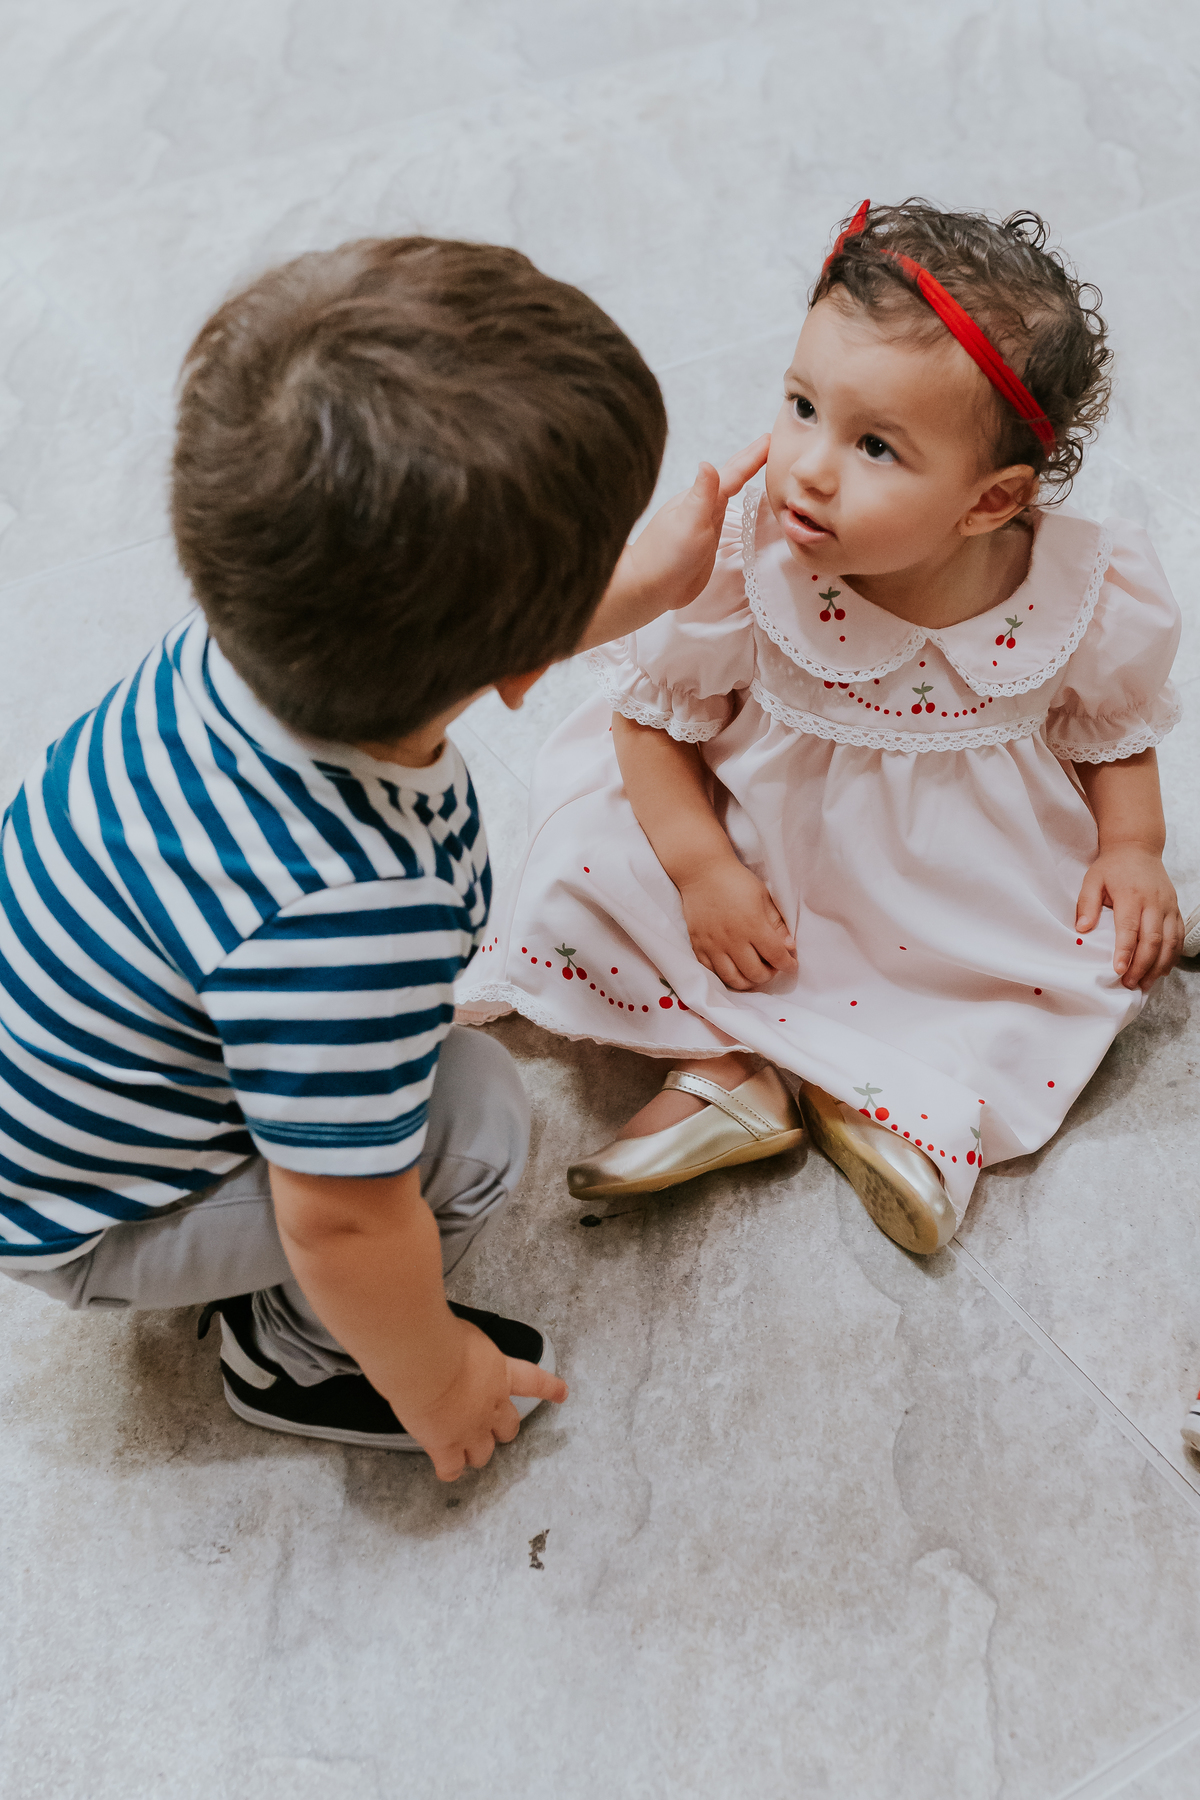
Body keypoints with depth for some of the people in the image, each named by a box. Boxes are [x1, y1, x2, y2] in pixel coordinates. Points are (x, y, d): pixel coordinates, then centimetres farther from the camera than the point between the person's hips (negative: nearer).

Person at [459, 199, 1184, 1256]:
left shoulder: (1084, 600, -22)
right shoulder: (743, 566, -27)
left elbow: (1113, 730, 0)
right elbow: (656, 713, -13)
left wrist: (1133, 849, -12)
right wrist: (702, 869, -20)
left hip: (972, 907, 2)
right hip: (759, 861, -1)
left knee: (1118, 951, -12)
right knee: (588, 871, -17)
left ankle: (919, 1096, -7)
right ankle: (736, 1069, -9)